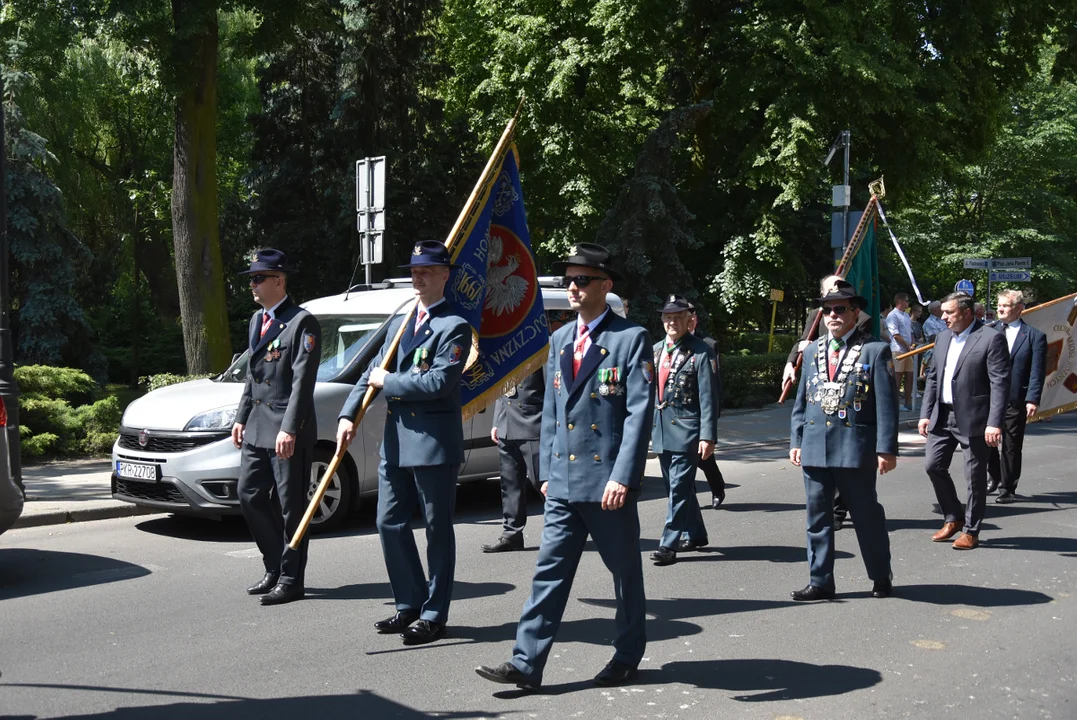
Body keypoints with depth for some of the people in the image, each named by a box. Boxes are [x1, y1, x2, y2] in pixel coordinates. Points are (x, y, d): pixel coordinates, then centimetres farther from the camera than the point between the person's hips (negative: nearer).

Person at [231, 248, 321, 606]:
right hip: (256, 426, 9)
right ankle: (275, 568, 24)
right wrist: (241, 417, 17)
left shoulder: (302, 322, -11)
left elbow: (303, 379, -17)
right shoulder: (257, 321, 17)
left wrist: (289, 428, -22)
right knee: (249, 497, 10)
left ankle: (290, 580, 8)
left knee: (290, 506, -1)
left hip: (288, 429, -9)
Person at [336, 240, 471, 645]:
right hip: (396, 441, 8)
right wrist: (348, 415, -1)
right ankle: (409, 604, 25)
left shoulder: (454, 327, -9)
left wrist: (388, 382, -10)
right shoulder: (399, 323, 15)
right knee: (390, 524, 11)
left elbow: (439, 382, -20)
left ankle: (434, 615, 12)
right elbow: (373, 372, 12)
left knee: (437, 530, 3)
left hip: (434, 443, -8)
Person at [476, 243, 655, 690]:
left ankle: (627, 657, 25)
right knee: (549, 571, 4)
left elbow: (639, 413, -13)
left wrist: (622, 476, -19)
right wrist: (546, 471, 12)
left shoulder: (631, 339, -8)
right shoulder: (559, 340, 13)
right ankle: (526, 663, 6)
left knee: (625, 571, 9)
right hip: (563, 482, 6)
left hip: (608, 481, -5)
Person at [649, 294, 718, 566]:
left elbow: (708, 398, -12)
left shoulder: (700, 353, -9)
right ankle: (695, 535, 30)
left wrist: (707, 436, -17)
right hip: (660, 429, 7)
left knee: (679, 488, -7)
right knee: (676, 487, 16)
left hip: (685, 430, -7)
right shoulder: (656, 350, 11)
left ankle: (669, 545, -4)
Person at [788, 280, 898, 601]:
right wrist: (796, 441, 9)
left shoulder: (875, 350, -3)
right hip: (814, 449, 5)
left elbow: (886, 404, -6)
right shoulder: (814, 350, 13)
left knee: (867, 515, 7)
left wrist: (886, 448, -11)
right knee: (817, 517, 7)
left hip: (856, 450, -5)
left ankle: (881, 577, 25)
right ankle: (820, 582, 16)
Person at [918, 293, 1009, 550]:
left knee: (975, 477, 3)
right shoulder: (943, 337, 11)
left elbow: (1000, 383, -15)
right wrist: (926, 414, 9)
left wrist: (994, 423, -21)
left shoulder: (991, 338, -10)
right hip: (942, 416, 7)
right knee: (933, 466, 6)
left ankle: (971, 531, 14)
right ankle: (952, 519, 24)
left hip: (973, 419, -7)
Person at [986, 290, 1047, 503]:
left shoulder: (1035, 336, -1)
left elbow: (1037, 372, -6)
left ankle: (1008, 488, 17)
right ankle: (994, 477, 30)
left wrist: (1032, 400, -14)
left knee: (1011, 446, 5)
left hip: (1015, 400, -3)